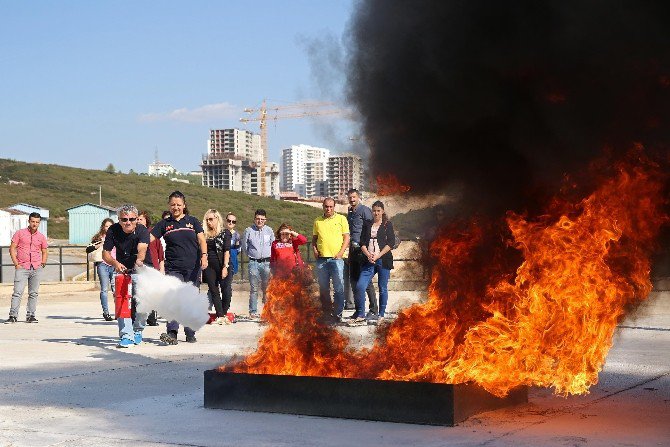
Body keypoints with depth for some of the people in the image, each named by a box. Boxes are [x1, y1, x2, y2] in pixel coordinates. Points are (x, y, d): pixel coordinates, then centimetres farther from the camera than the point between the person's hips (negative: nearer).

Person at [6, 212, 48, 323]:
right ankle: (13, 316, -10)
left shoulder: (41, 237, 12)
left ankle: (30, 316, 10)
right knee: (18, 292, -10)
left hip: (36, 269, 3)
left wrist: (42, 264, 5)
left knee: (34, 293, 4)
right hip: (22, 268, -3)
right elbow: (12, 248, 3)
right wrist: (16, 264, -5)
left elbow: (44, 252, 21)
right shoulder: (20, 233, 4)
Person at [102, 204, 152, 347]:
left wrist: (139, 261, -61)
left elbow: (142, 248, -39)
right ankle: (126, 335, -17)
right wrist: (116, 264, -27)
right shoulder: (113, 231, -12)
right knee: (121, 300, -15)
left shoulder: (142, 231, -20)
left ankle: (137, 330, 13)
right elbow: (105, 254, -7)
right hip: (121, 269, 2)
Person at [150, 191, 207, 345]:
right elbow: (150, 239, 1)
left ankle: (190, 334, 13)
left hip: (193, 268, 1)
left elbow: (202, 241, 4)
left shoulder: (193, 221, 10)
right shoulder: (164, 224, 9)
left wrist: (204, 255, -14)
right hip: (173, 268, -1)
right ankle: (172, 333, -24)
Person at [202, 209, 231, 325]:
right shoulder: (205, 234, 11)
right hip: (209, 266, 3)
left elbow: (227, 251, -5)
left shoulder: (225, 232, 1)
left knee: (226, 290, -3)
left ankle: (224, 314, 11)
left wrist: (225, 267, -13)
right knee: (214, 291, 0)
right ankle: (220, 316, 0)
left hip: (222, 265, -3)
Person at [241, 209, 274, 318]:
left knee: (267, 288, 4)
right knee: (254, 289, -1)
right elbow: (244, 246, 11)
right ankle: (253, 311, 3)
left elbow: (273, 246, 16)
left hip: (267, 262, 1)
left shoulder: (269, 230, 6)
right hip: (254, 263, -1)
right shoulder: (249, 231, 1)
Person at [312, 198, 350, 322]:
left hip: (336, 258, -3)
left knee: (339, 287, -6)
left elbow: (346, 237, 2)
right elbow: (314, 238, 21)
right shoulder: (318, 221, 15)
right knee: (323, 288, 7)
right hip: (321, 258, 3)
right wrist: (314, 249, 3)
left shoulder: (341, 219, 5)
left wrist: (341, 252, -9)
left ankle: (338, 313, -1)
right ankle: (326, 312, 16)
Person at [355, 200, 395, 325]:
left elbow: (391, 243, -4)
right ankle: (360, 314, 0)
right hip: (369, 260, 3)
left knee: (382, 288, 2)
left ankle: (381, 314, 12)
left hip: (383, 260, -3)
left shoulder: (387, 225, 4)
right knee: (360, 286, -8)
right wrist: (368, 255, -9)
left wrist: (378, 256, -13)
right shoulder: (368, 225, 14)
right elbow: (362, 243, 9)